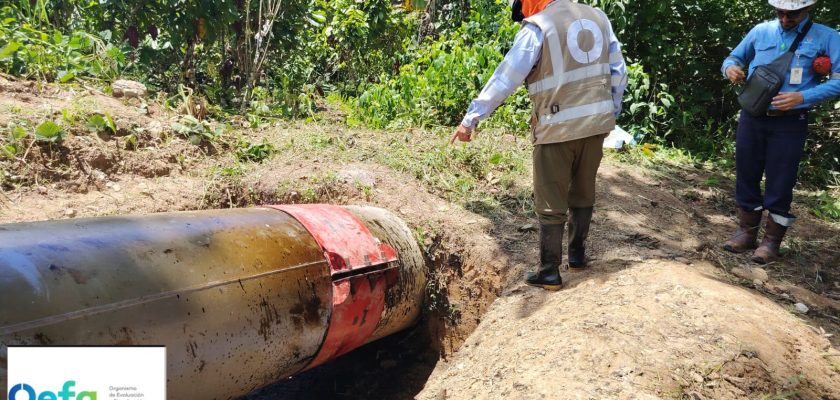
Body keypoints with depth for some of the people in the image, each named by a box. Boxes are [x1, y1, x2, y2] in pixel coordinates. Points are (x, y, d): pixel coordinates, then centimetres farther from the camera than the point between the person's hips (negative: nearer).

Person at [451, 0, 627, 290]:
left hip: (558, 129, -6)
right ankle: (577, 255, 32)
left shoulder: (537, 27, -9)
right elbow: (618, 72, 13)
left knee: (551, 205, 4)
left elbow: (505, 78, -14)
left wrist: (471, 119, -12)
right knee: (583, 194, 21)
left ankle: (549, 273, 11)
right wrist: (612, 111, 22)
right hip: (596, 123, 6)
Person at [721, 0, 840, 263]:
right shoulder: (760, 31, 6)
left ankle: (771, 242, 13)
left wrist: (802, 97, -22)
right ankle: (747, 233, 23)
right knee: (746, 176, 9)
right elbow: (733, 58, 16)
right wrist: (730, 68, -9)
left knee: (780, 183, 1)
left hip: (789, 123, -3)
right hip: (752, 118, 3)